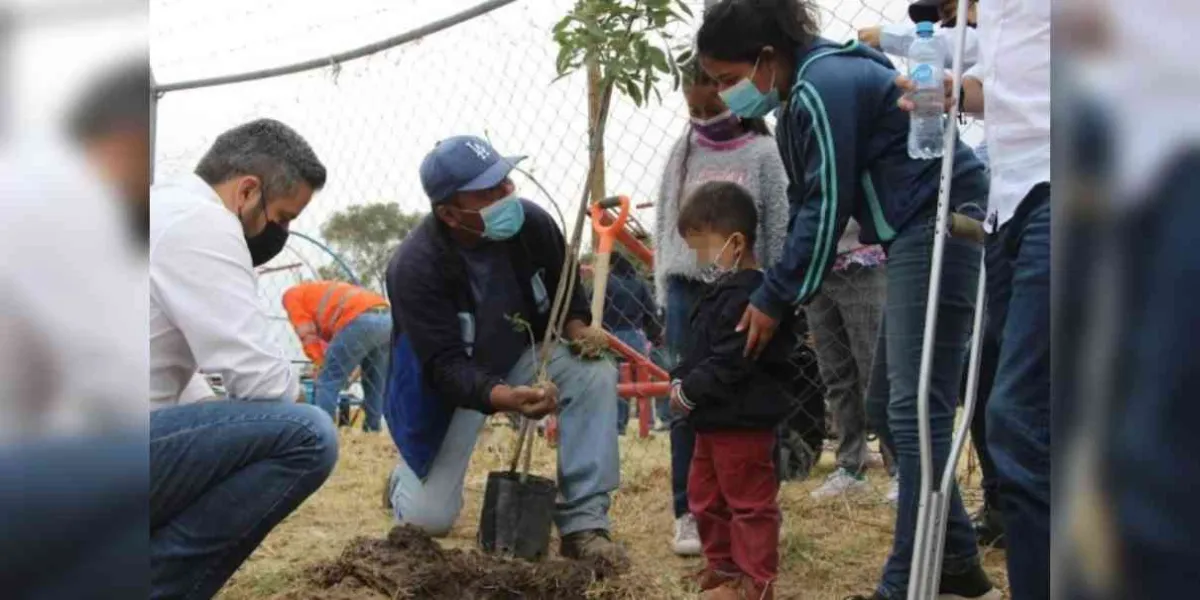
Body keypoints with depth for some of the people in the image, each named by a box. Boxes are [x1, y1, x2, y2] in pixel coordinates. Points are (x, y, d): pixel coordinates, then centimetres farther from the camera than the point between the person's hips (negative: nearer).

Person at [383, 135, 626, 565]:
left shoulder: (531, 223, -15)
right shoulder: (414, 267, -30)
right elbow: (445, 365, -33)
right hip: (448, 384, -4)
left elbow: (564, 288, 5)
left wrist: (577, 327, -17)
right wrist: (505, 398, -51)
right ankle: (408, 477, 29)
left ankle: (583, 522, -19)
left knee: (596, 374, -25)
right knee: (429, 520, -10)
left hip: (520, 358, 4)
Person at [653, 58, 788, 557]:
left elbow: (780, 229, -1)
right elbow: (664, 224, 11)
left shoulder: (762, 153, -1)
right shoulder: (681, 153, 8)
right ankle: (689, 513, 9)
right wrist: (665, 293, 5)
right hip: (687, 291, 3)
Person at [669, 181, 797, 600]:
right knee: (705, 496, 19)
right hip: (715, 420, 11)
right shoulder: (721, 292, 14)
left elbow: (731, 362, -26)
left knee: (749, 500, -1)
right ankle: (723, 566, 31)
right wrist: (680, 380, 5)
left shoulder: (747, 296, -21)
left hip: (743, 420, -11)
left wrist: (690, 391, -18)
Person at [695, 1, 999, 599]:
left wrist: (774, 300, -11)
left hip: (939, 224, -11)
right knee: (903, 403, 13)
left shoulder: (824, 89, -17)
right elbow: (807, 204, 15)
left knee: (915, 410, -11)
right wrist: (778, 292, 8)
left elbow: (827, 208, -17)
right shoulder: (799, 95, 14)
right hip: (915, 234, 11)